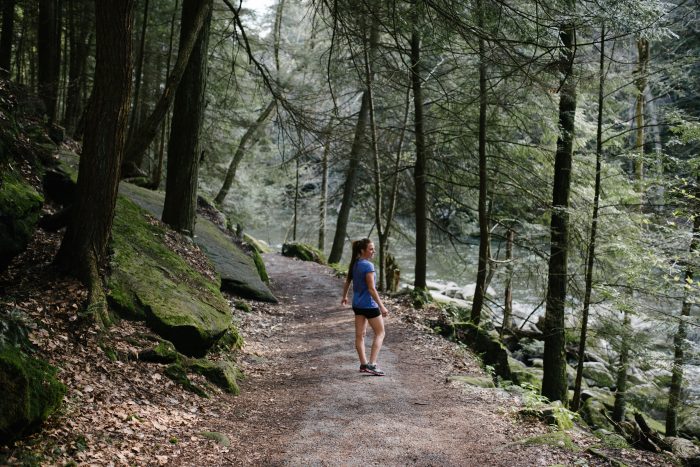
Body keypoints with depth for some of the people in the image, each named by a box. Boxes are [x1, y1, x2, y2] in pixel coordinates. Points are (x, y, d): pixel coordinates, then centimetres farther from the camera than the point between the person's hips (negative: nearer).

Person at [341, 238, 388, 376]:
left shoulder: (354, 264, 6)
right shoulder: (368, 266, -19)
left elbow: (347, 282, 17)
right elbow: (371, 289, -21)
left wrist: (344, 297, 33)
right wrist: (381, 306, -18)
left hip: (357, 304, 8)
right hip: (369, 304, -8)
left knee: (360, 335, 11)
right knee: (380, 333, 3)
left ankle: (363, 364, 16)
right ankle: (371, 364, -5)